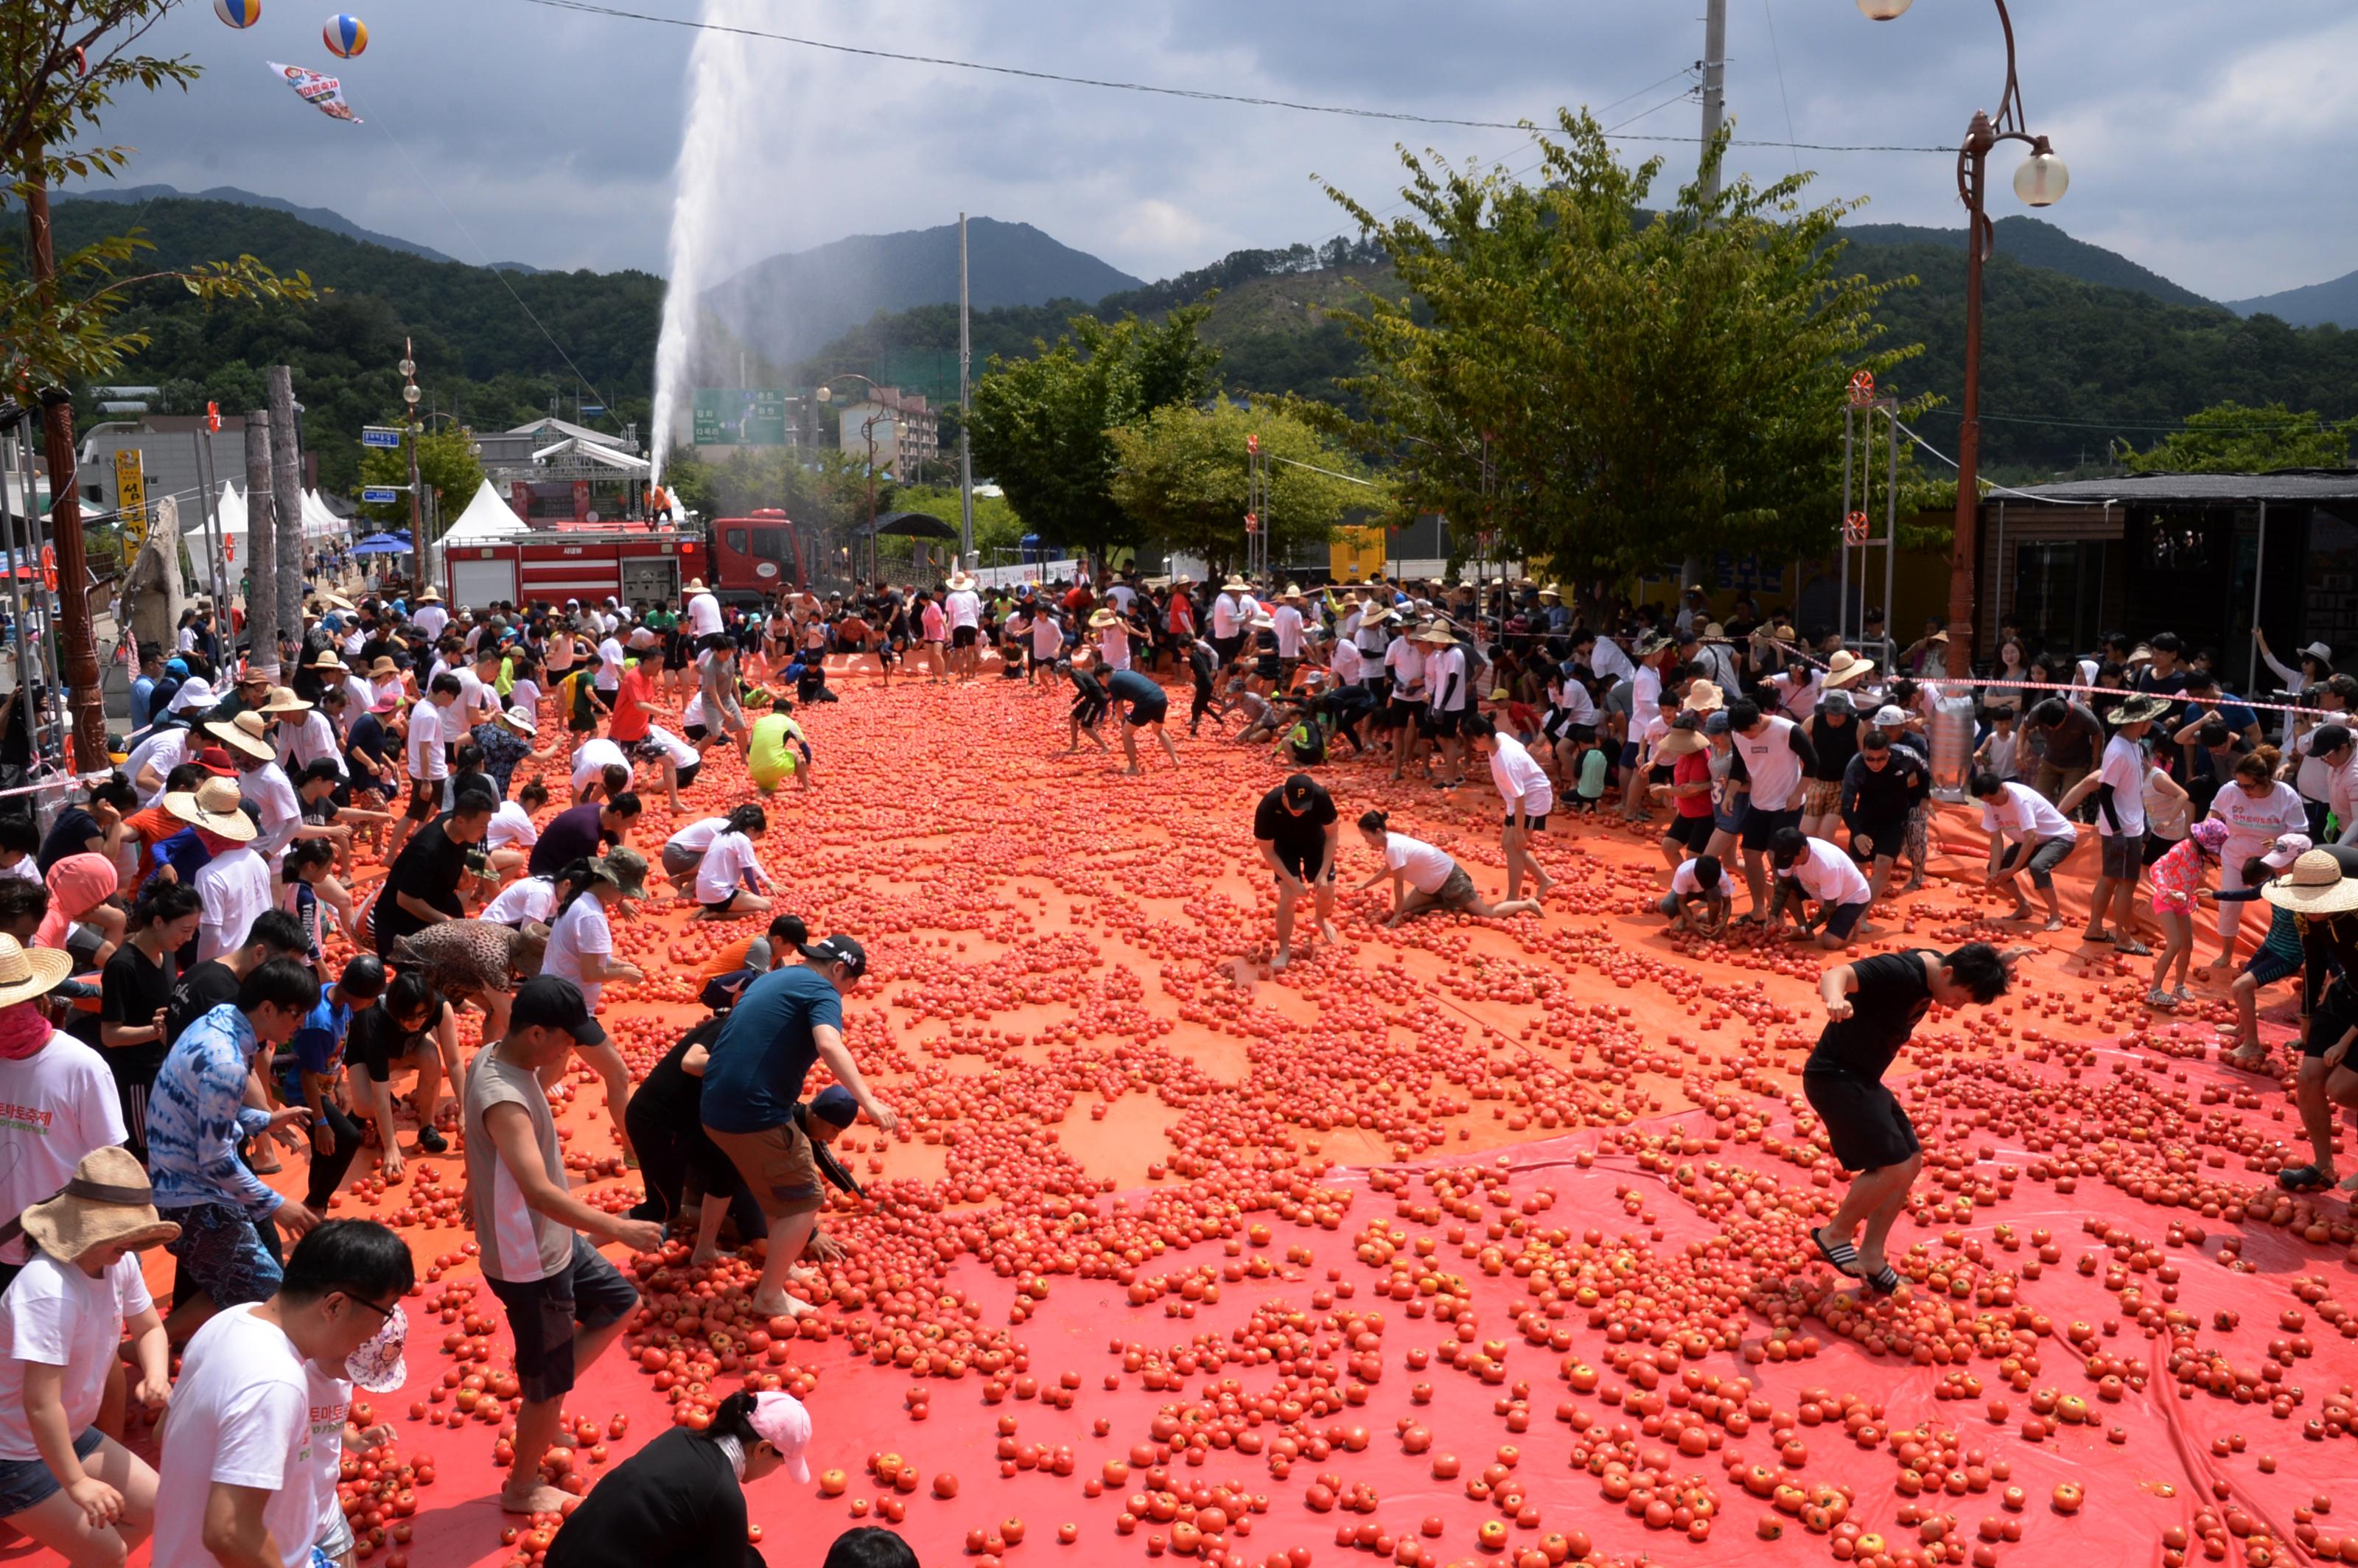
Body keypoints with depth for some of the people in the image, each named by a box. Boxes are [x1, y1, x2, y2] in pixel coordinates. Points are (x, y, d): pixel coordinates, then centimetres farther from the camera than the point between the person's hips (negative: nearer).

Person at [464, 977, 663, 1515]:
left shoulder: (495, 1056, -4)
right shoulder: (503, 1098, -34)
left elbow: (475, 1136, 17)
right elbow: (540, 1192, -40)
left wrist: (478, 1186, 33)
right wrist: (618, 1228, -37)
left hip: (553, 1242, 9)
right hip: (529, 1264, -9)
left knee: (621, 1304, 23)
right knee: (546, 1388, 11)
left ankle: (542, 1399, 30)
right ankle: (521, 1489, 33)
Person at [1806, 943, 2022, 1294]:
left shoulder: (1936, 965, 2)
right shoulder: (1899, 972, -26)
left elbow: (1974, 967, 28)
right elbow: (1835, 974, -41)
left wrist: (2000, 961, 8)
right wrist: (1835, 999, -63)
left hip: (1862, 1079, 10)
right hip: (1834, 1077, -10)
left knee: (1911, 1162, 10)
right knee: (1894, 1166, -14)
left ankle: (1871, 1256, 19)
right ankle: (1834, 1235, 7)